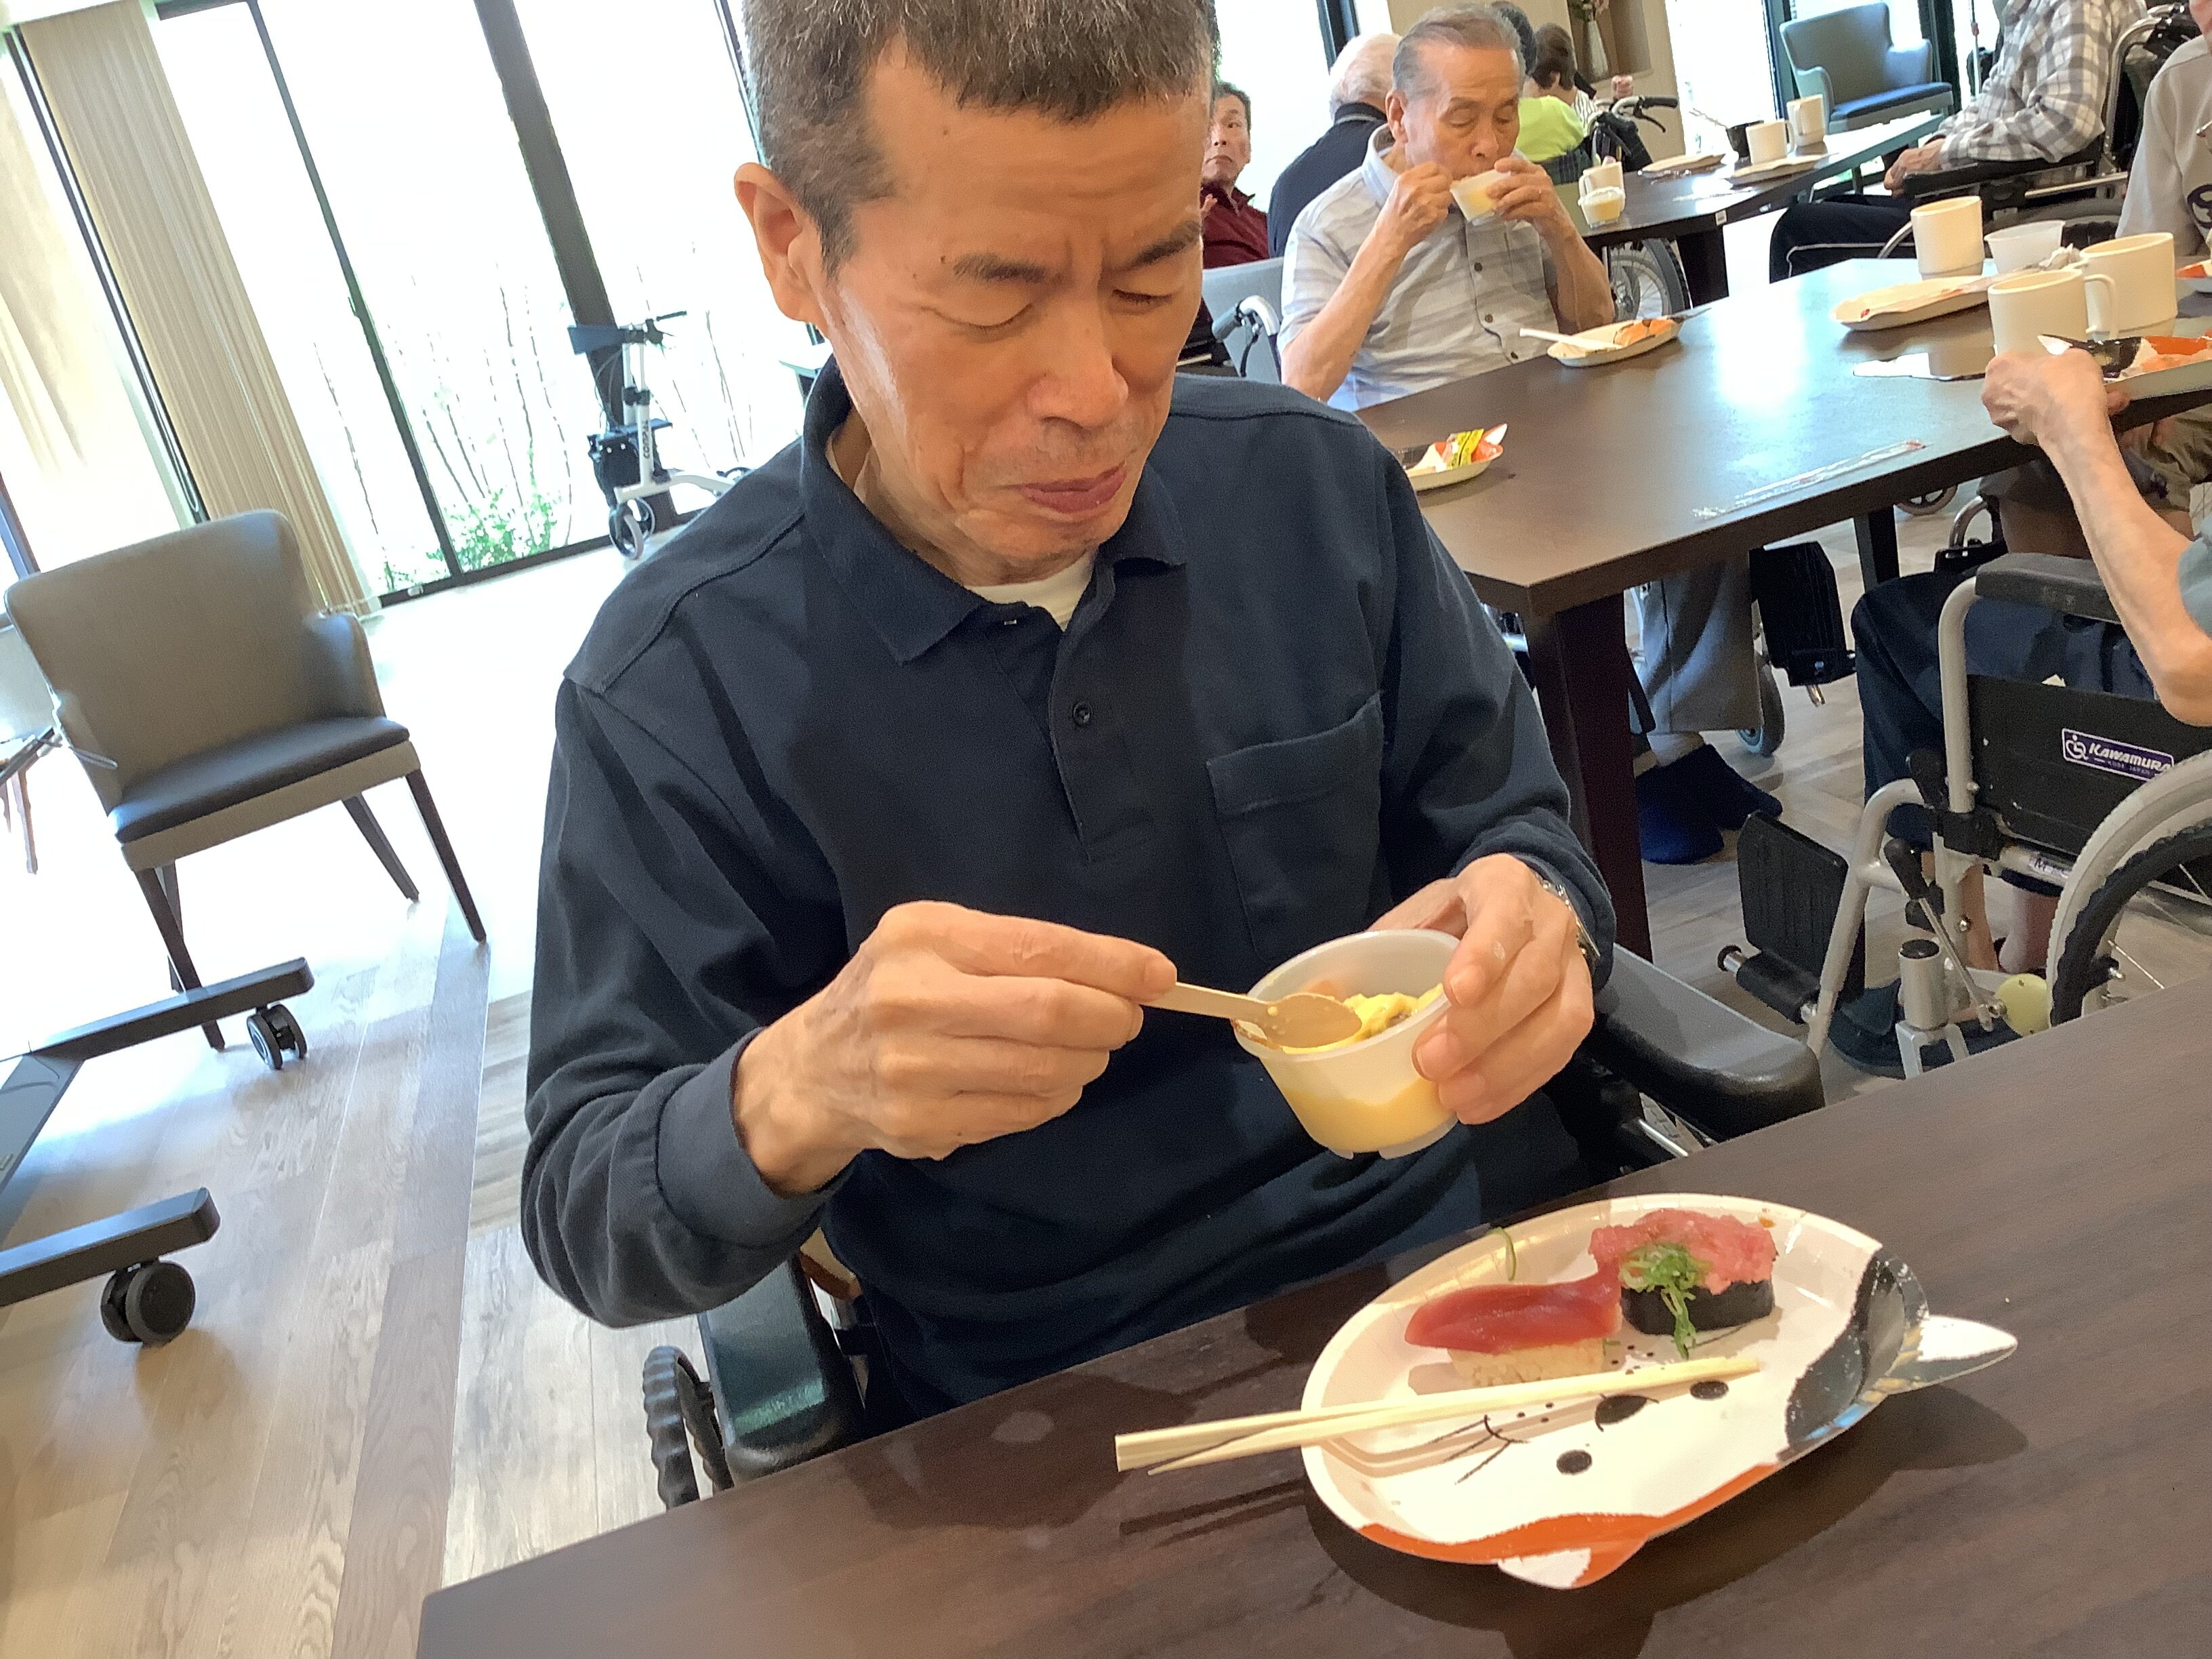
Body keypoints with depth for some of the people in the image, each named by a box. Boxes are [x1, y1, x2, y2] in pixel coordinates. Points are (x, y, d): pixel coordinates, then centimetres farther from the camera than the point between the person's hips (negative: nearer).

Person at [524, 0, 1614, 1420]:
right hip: (1062, 1420, -1)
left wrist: (1534, 920, -19)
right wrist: (797, 1095, -30)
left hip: (1479, 1255, 2)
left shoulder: (1318, 487, -4)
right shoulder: (676, 690, -13)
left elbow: (1517, 832, 6)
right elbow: (589, 1229, -8)